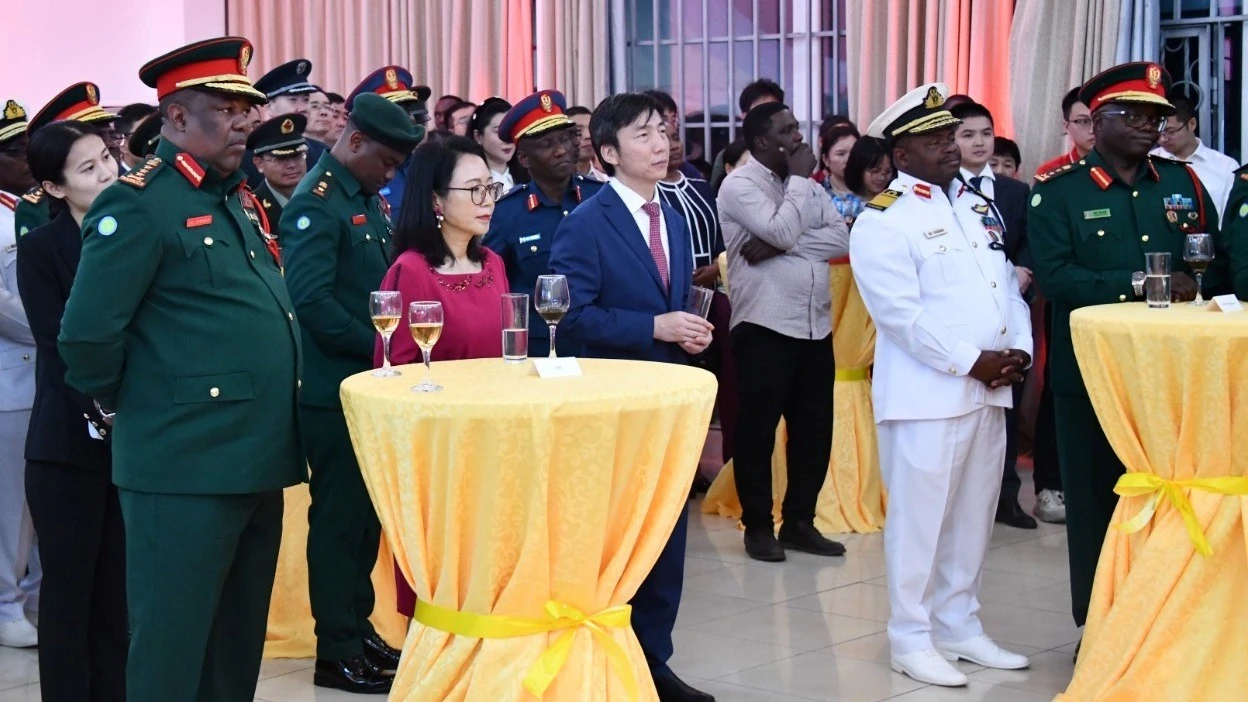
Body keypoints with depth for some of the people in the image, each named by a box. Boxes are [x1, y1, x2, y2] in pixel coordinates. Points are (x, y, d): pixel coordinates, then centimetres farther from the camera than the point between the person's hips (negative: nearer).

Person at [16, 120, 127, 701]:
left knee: (120, 589, 8)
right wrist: (104, 412, -20)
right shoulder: (40, 248, -4)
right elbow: (59, 345, -10)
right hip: (71, 442, -4)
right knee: (69, 588, 2)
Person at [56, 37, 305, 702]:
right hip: (186, 467, -8)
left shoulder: (235, 199, 15)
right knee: (171, 648, 2)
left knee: (239, 644, 16)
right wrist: (126, 404, -3)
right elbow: (86, 336, -17)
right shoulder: (139, 203, -12)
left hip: (256, 460, 8)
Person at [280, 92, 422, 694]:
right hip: (335, 389, -9)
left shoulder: (367, 198, 13)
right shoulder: (316, 204, -15)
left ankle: (359, 629, 25)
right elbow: (312, 302, -23)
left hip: (373, 382, 9)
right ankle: (337, 652, 9)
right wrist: (379, 347, -17)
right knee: (339, 516, -1)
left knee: (367, 512, 14)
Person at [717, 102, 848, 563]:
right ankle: (758, 526, 14)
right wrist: (799, 179, -7)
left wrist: (778, 246, -14)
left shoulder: (807, 186, 14)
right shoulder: (739, 185, -6)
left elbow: (842, 238, -1)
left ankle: (799, 522, 22)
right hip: (764, 329, -6)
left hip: (816, 328, 6)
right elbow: (784, 232, -20)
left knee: (814, 429, 9)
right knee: (758, 431, 3)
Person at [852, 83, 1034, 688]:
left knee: (973, 517, 13)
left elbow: (1009, 283, 16)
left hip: (988, 391, 7)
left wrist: (1018, 349, 0)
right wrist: (971, 362, -16)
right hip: (926, 395, -7)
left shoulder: (977, 205, 16)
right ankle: (911, 638, 10)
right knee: (919, 518, 0)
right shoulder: (882, 221, -9)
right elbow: (901, 313, -17)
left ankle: (958, 626, 25)